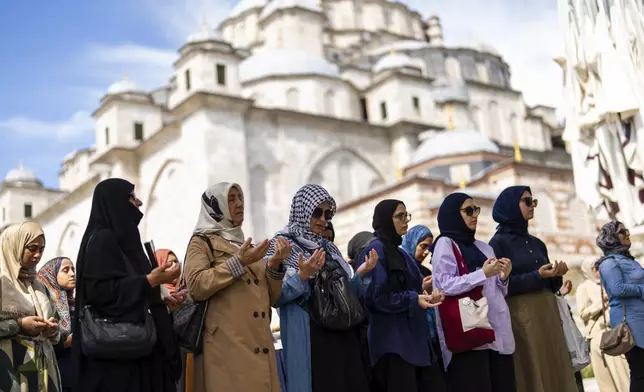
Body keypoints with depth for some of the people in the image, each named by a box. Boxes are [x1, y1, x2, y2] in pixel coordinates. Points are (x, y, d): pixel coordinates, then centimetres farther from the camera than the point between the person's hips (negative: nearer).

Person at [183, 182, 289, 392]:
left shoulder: (247, 246, 23)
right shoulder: (202, 242, 6)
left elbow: (270, 298, 17)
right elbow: (196, 286, -12)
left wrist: (274, 265, 0)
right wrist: (238, 263, -14)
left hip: (260, 345, 6)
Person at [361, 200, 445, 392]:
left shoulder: (399, 252, 18)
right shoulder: (376, 249, -8)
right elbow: (377, 296, -16)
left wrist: (424, 295, 5)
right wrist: (413, 299, -19)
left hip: (413, 337, 9)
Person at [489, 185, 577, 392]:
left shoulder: (536, 243, 17)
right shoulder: (498, 243, -4)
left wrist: (556, 275, -2)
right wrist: (536, 276, -18)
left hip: (548, 313, 7)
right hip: (521, 317, -7)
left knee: (555, 371, 6)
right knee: (531, 375, -5)